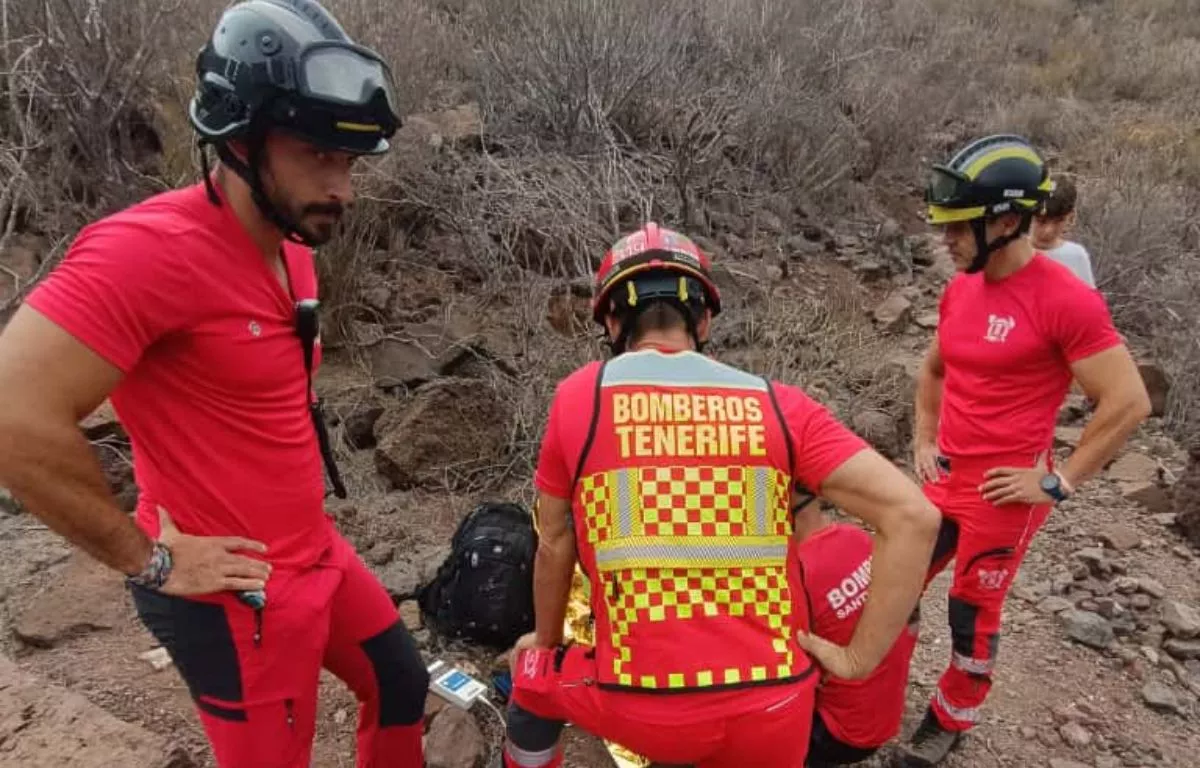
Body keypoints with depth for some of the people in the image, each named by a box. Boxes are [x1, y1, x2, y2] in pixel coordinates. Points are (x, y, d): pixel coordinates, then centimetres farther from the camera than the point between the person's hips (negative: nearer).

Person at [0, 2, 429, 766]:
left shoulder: (294, 246, 4)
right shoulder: (152, 248, -25)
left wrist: (301, 500, 13)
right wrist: (148, 558, -20)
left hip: (316, 552, 8)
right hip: (237, 592, -8)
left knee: (402, 686, 23)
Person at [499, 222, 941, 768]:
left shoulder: (580, 397, -2)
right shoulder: (778, 403, 0)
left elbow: (555, 548, 7)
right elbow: (914, 516, -6)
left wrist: (546, 641, 25)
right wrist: (857, 658, 1)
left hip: (642, 708, -1)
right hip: (772, 708, 2)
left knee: (532, 679, 29)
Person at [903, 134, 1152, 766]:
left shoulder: (1065, 299, -18)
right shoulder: (959, 289, 3)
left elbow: (1129, 402, -16)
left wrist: (1058, 481, -13)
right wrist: (923, 442, 10)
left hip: (1003, 495, -6)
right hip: (945, 482, 7)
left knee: (973, 615, 10)